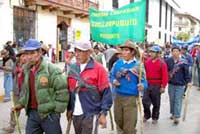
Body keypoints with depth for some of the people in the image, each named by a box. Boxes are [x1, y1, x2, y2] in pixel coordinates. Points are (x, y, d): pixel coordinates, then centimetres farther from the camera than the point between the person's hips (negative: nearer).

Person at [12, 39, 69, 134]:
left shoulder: (51, 69, -16)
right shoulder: (27, 70, 8)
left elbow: (62, 91, -16)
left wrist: (58, 109, -14)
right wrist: (21, 103, 9)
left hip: (49, 114, -6)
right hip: (32, 113, 6)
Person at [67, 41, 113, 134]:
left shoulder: (98, 68, -9)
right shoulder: (73, 68, 7)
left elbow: (106, 92, -10)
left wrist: (103, 113, -13)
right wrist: (69, 108, 14)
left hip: (91, 113, -5)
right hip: (76, 114, 6)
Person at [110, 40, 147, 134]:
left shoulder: (138, 65, -9)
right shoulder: (117, 63, 1)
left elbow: (143, 81, -7)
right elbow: (112, 76, 12)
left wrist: (142, 86, -30)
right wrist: (113, 81, -10)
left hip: (131, 98, -4)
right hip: (118, 96, 4)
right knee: (119, 122, 22)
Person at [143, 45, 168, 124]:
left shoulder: (162, 63, -8)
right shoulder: (147, 62, 4)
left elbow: (165, 76, -10)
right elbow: (145, 73, 6)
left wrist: (163, 86, -13)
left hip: (157, 86, -3)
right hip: (147, 84, 3)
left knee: (156, 103, 9)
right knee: (145, 100, 1)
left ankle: (155, 118, 26)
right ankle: (147, 115, 23)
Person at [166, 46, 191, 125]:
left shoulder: (183, 62, -8)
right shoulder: (168, 61, -2)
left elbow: (186, 72, -5)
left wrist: (188, 81, -11)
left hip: (180, 84, -3)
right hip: (171, 84, 3)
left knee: (178, 101, -2)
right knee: (172, 100, 14)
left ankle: (176, 117, 2)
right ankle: (173, 113, 31)